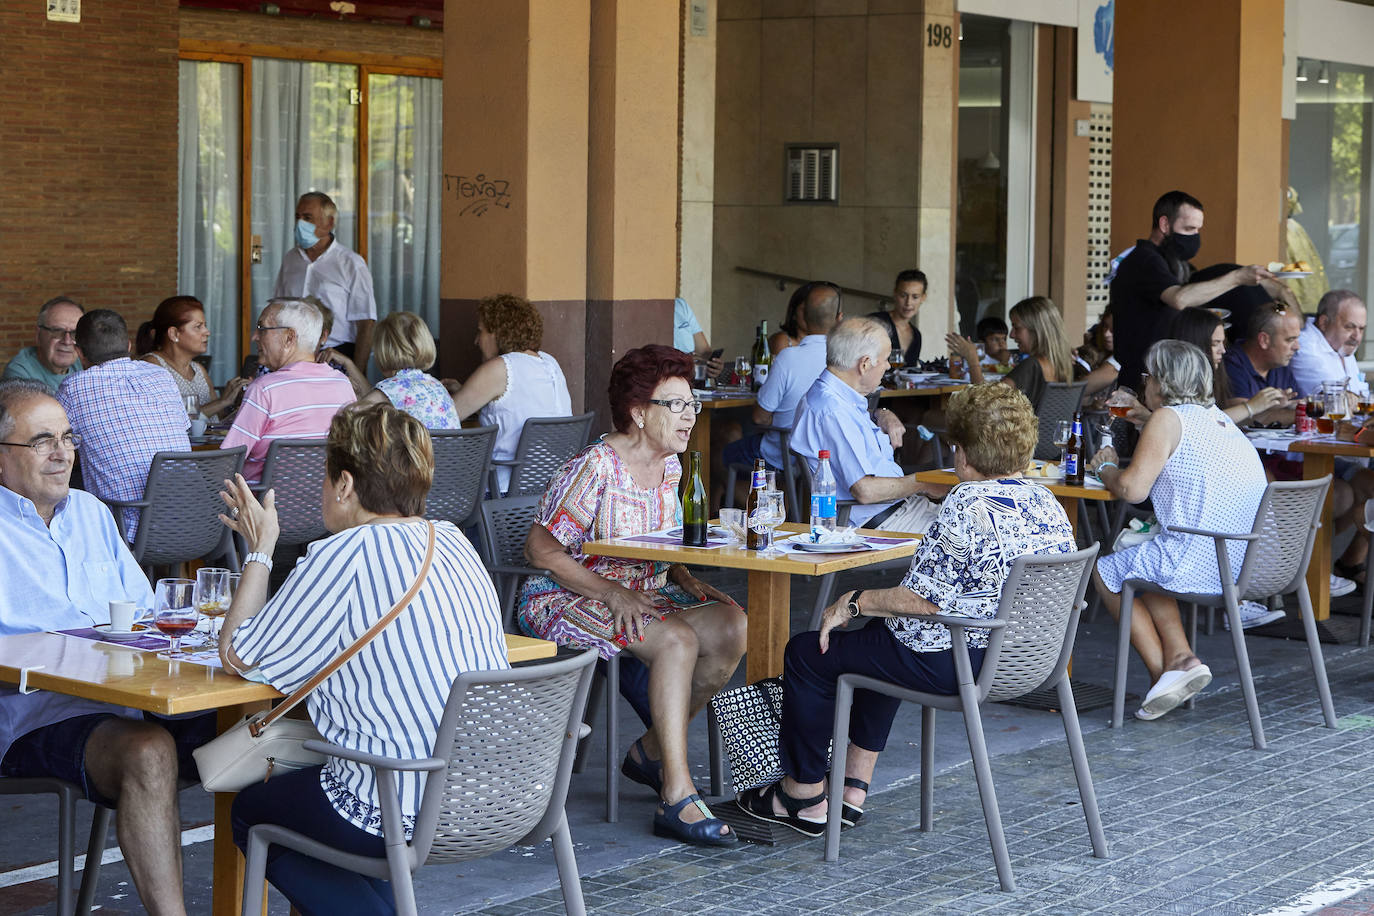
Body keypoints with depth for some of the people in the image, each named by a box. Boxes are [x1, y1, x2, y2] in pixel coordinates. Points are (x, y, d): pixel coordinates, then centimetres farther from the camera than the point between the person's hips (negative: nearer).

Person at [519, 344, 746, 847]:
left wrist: (687, 580, 0)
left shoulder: (669, 466, 8)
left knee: (733, 626, -14)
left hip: (643, 593, 8)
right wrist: (612, 593, -25)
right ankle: (677, 798, -33)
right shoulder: (595, 467, -18)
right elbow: (541, 549, -18)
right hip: (564, 600, -8)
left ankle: (652, 750, 1)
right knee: (676, 639, -32)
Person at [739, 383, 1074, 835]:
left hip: (956, 663, -9)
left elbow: (923, 600, -24)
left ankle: (804, 796, 21)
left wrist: (854, 602, -10)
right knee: (879, 638, 34)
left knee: (807, 652, 9)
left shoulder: (967, 505, -22)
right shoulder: (1047, 503, 3)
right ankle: (854, 787, 34)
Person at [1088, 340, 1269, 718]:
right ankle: (1180, 656, 13)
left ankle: (1163, 670, 8)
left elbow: (1132, 488, -13)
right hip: (1248, 565, 8)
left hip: (1201, 566, -8)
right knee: (1141, 560, 30)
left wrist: (1106, 467, 8)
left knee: (1105, 572, 15)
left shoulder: (1167, 419, -8)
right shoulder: (1221, 419, 17)